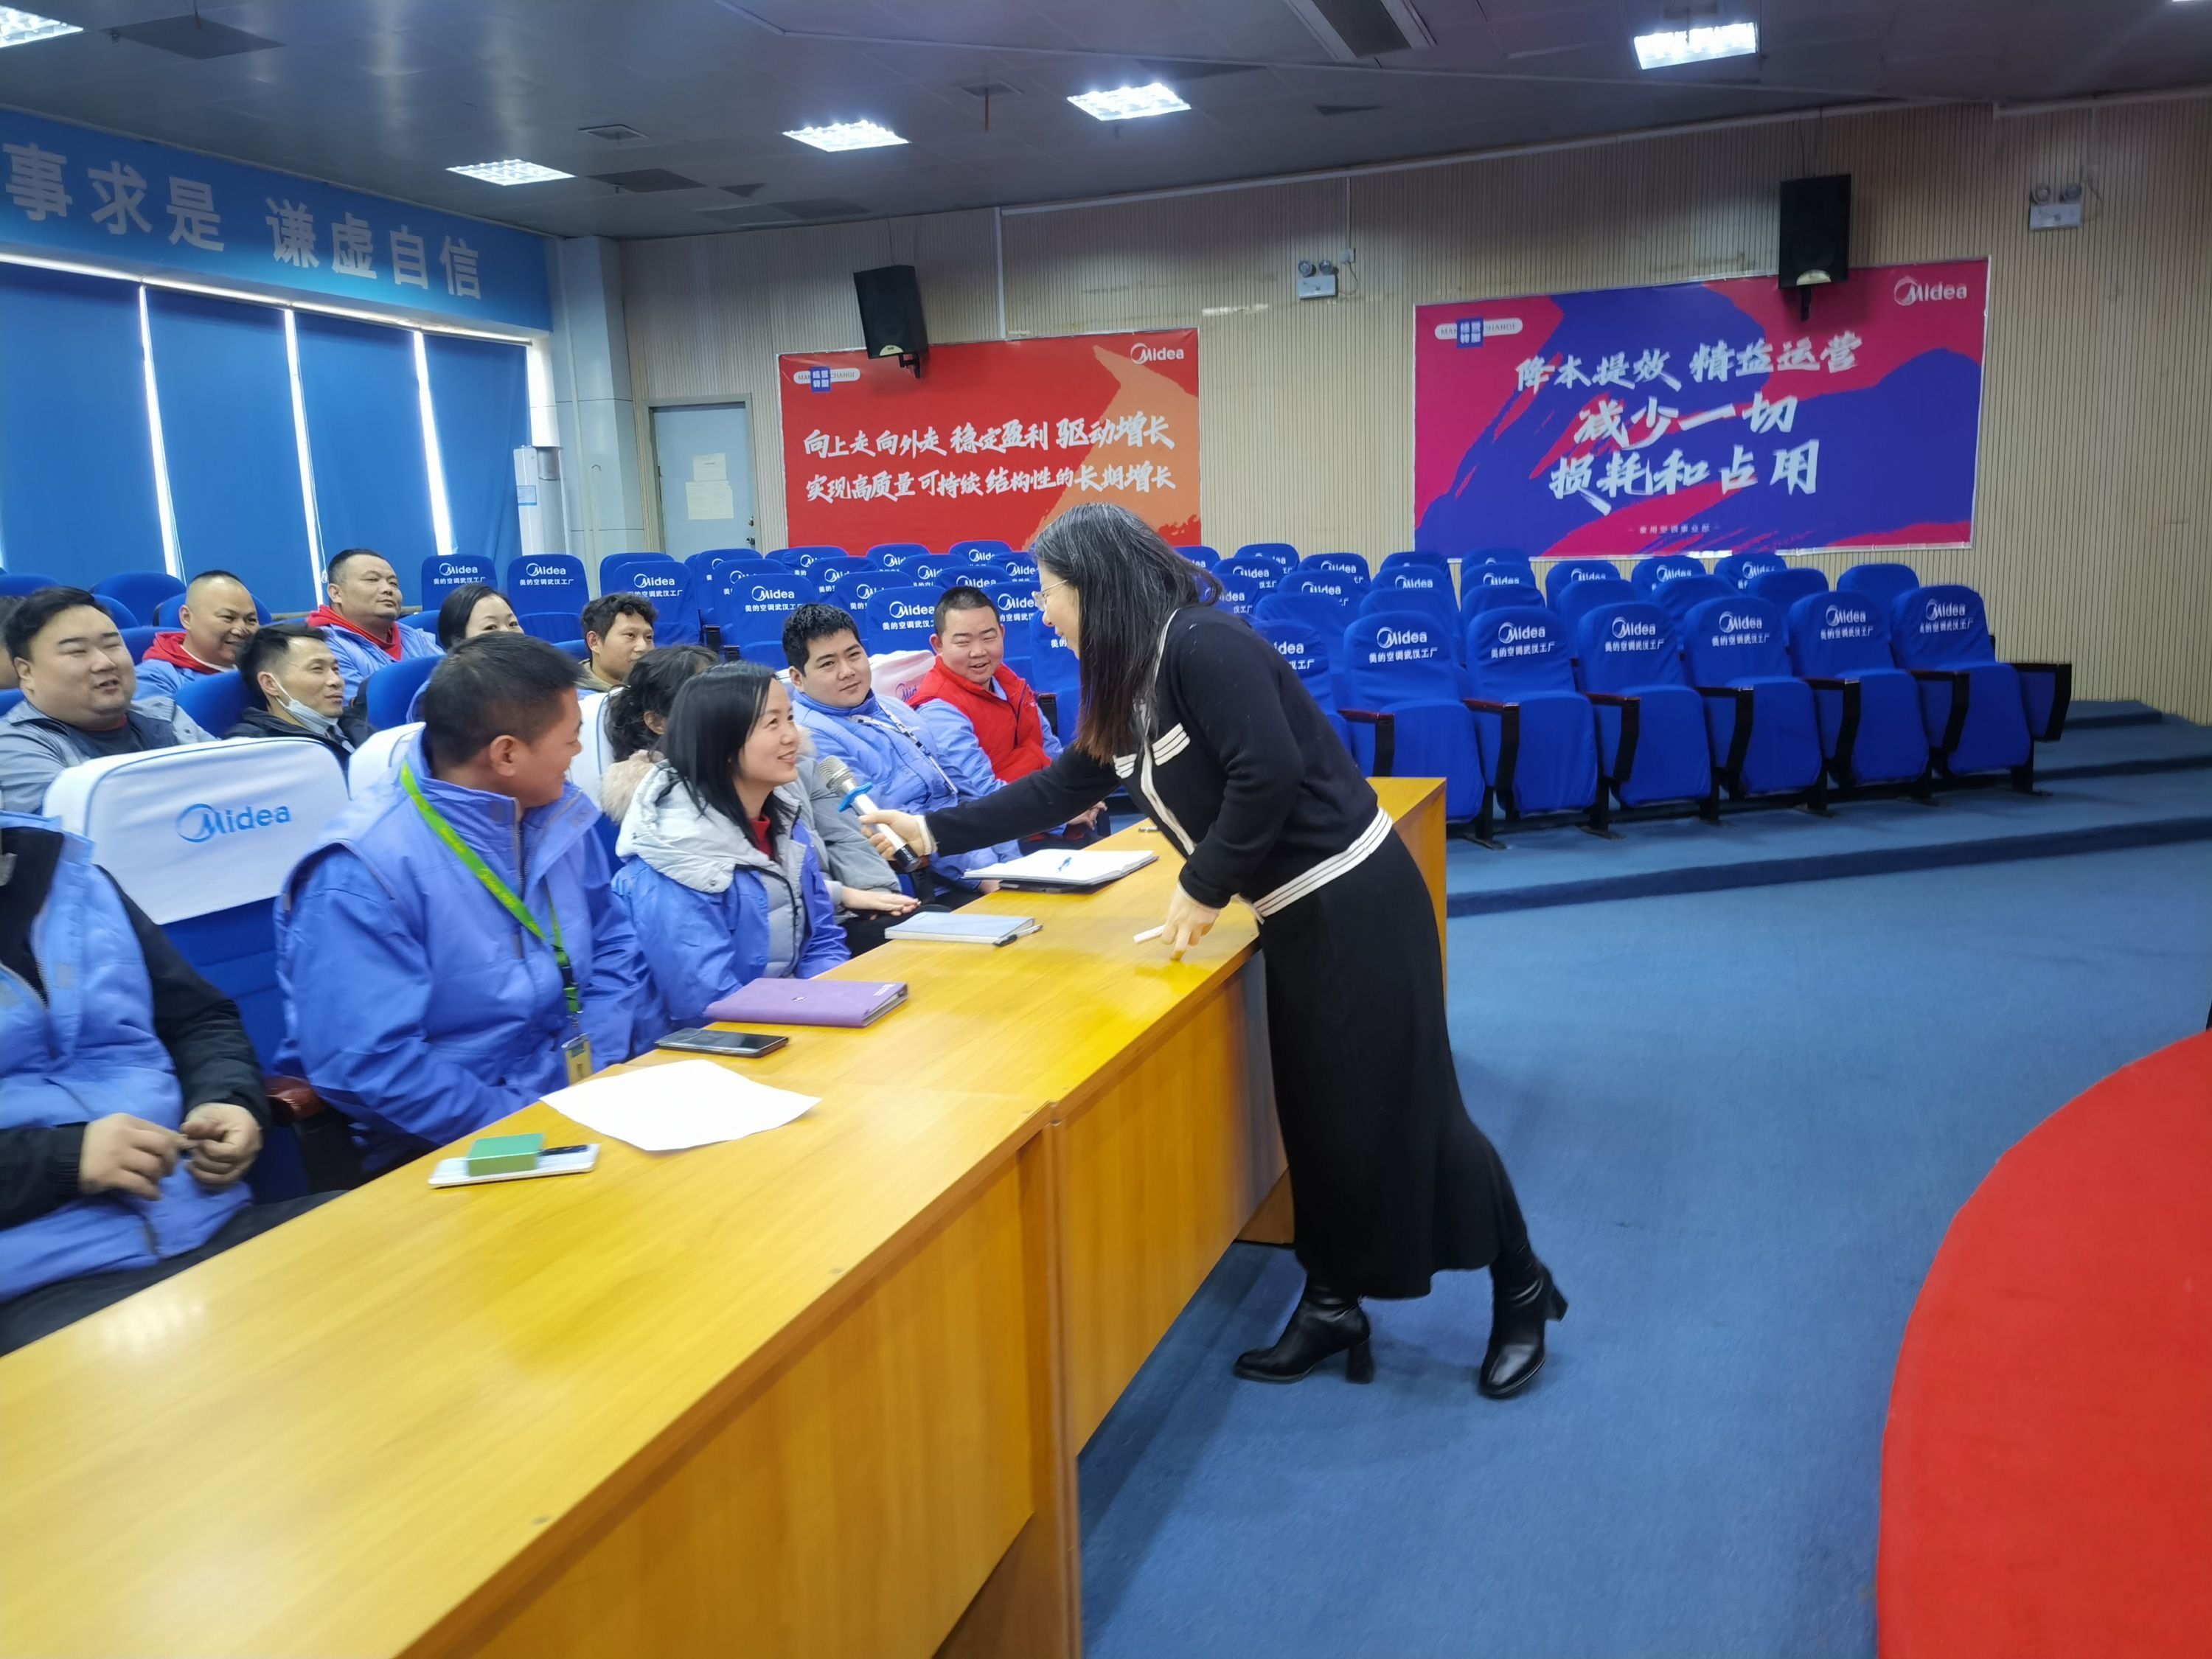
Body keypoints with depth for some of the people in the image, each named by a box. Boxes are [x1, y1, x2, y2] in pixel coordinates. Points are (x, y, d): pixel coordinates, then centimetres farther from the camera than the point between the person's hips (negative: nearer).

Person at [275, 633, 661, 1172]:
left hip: (582, 1102, 7)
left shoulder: (558, 815, 3)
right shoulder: (364, 872, -18)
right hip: (450, 1149, -7)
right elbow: (366, 1064, -22)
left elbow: (612, 945, 12)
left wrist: (603, 1072, -4)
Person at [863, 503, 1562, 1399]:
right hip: (1297, 915, 9)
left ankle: (1521, 1293, 19)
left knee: (1403, 1106, 1)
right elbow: (1060, 788, 17)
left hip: (1355, 899, -9)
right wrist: (934, 830, 16)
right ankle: (1332, 1307, 26)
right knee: (1318, 1114, 13)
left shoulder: (1203, 647, -19)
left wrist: (1204, 887, -16)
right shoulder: (1128, 682, 10)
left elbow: (1270, 776, -27)